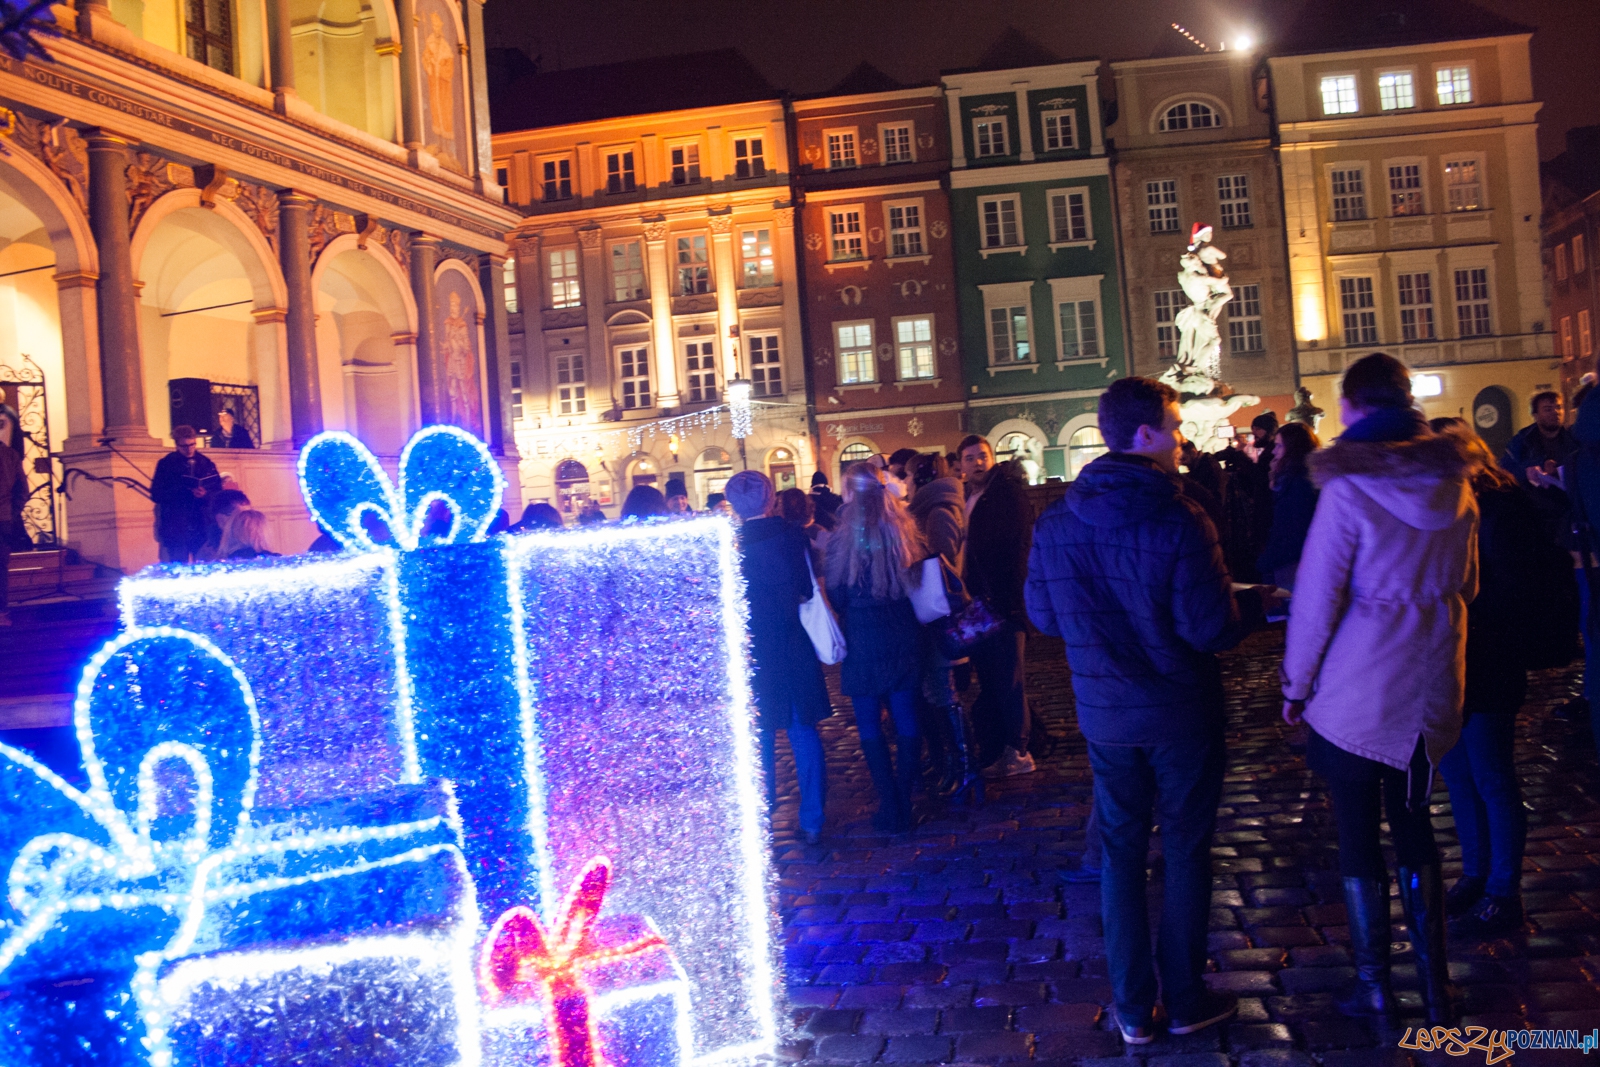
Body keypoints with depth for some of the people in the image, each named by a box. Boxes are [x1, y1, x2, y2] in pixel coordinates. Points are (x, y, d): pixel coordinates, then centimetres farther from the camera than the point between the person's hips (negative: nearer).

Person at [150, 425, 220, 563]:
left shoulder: (206, 463, 9)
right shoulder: (166, 464, 4)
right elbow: (156, 495, 0)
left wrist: (205, 495, -14)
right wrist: (185, 493, -13)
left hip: (203, 527, 2)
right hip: (175, 529, -1)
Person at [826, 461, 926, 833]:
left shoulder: (841, 539, -11)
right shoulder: (904, 531, -1)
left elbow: (836, 596, -4)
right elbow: (917, 584, 9)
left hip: (863, 647, -4)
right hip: (904, 640, 4)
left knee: (870, 726, 7)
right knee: (907, 721, 11)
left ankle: (890, 808, 8)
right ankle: (905, 804, 17)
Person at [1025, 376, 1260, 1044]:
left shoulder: (1056, 521, -5)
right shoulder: (1179, 519, -20)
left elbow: (1043, 616, 2)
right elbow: (1212, 628, -20)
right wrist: (1254, 603, 0)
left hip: (1105, 714, 4)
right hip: (1181, 713, -4)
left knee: (1120, 851, 14)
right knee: (1186, 851, 12)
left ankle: (1133, 1009, 21)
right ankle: (1184, 1001, 23)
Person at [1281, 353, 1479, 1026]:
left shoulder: (1349, 488, -16)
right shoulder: (1456, 481, 2)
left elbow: (1317, 598, -14)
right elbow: (1466, 583, 13)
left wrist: (1296, 684, -3)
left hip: (1358, 688, -5)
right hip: (1432, 683, 6)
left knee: (1358, 836, 8)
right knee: (1413, 825, 17)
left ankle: (1374, 983, 18)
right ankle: (1434, 986, 20)